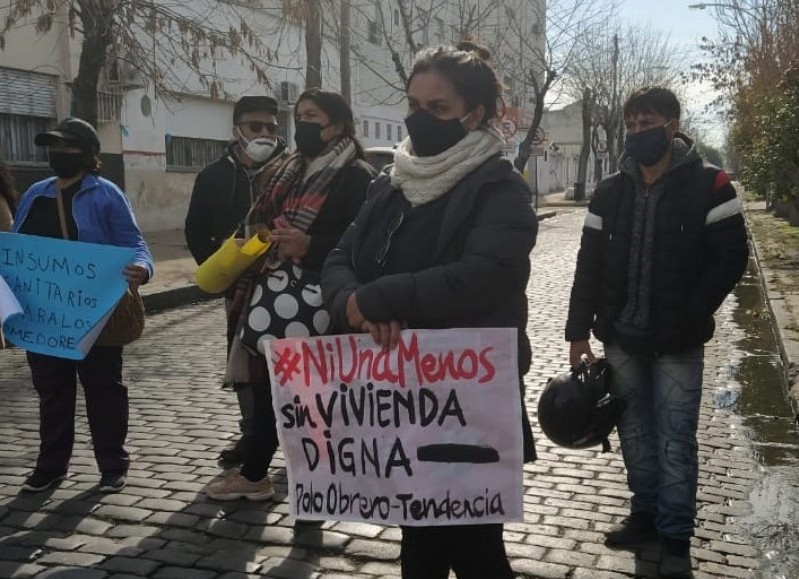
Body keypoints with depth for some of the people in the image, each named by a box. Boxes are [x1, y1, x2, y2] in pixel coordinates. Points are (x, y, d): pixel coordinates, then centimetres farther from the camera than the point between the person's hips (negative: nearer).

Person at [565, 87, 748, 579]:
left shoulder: (708, 185, -6)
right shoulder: (610, 192, 5)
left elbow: (732, 258, -7)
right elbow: (590, 266, 6)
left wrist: (690, 316, -13)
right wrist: (580, 330, 3)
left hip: (678, 343, -4)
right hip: (621, 338, 4)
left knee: (675, 440, 2)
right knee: (636, 432, 14)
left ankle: (677, 537, 16)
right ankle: (647, 515, 30)